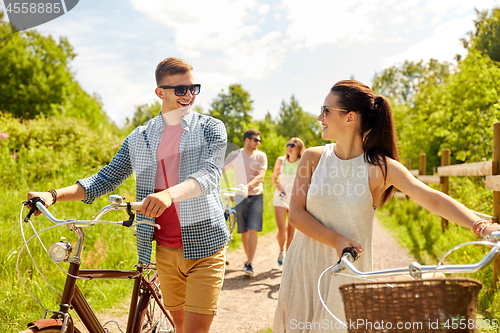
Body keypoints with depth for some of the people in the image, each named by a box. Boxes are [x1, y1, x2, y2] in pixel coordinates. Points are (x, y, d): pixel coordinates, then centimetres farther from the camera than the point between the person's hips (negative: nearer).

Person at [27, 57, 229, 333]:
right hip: (166, 250, 3)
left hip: (204, 246, -3)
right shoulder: (140, 138, 8)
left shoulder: (211, 128, -2)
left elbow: (210, 173, -19)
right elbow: (107, 178, 7)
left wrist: (169, 194, -40)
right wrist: (53, 195, -7)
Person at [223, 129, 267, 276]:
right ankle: (249, 259, 26)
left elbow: (260, 177, -12)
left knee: (253, 230, -12)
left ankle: (250, 264, -9)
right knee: (244, 232, 8)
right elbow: (220, 171, -5)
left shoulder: (261, 156, 0)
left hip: (256, 196, -1)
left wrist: (247, 186, -31)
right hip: (240, 197, 1)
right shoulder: (235, 155, 1)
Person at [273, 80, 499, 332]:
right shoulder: (313, 157, -4)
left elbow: (433, 199, -21)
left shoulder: (381, 167, -10)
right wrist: (336, 240, -20)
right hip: (303, 266, 2)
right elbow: (296, 214, -6)